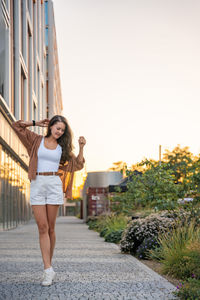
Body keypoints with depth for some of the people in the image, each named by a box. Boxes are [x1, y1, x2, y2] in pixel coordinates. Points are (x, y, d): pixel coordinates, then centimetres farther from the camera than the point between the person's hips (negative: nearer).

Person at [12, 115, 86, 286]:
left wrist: (81, 147, 3)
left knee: (50, 228, 2)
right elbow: (17, 126, 10)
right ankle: (48, 269, -11)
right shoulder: (37, 140, 10)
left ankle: (49, 265, 13)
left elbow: (78, 165, 14)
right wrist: (36, 123, 13)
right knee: (42, 227, -8)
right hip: (37, 184, -1)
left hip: (54, 185, 1)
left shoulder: (63, 147, 13)